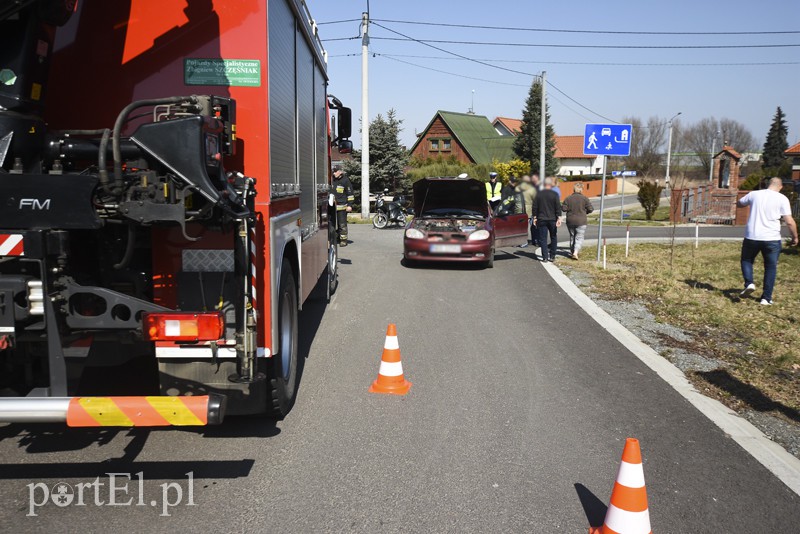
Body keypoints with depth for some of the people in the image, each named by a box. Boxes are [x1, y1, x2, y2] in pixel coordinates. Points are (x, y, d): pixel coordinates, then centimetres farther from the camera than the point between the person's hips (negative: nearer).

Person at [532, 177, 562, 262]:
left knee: (543, 239, 2)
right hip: (552, 219, 0)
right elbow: (558, 207, -7)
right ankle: (552, 256, 13)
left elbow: (535, 207, 4)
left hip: (541, 220, 1)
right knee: (553, 238, 13)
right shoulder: (555, 194, -5)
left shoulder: (539, 194, 0)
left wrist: (535, 217, 11)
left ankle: (545, 257, -3)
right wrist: (559, 218, -5)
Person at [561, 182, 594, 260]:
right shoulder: (584, 198, -7)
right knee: (579, 237, -1)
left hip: (570, 221, 3)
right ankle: (575, 252, -17)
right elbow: (591, 209, -7)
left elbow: (564, 208, -4)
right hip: (581, 221, -3)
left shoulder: (568, 198, -2)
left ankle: (572, 252, 22)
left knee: (572, 236, 17)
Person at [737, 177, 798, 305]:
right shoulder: (782, 199, -4)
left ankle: (749, 283, -3)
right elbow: (789, 222, -7)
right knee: (771, 267, 12)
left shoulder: (754, 194, 3)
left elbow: (739, 203, 23)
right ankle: (766, 298, 11)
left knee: (746, 260, 21)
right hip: (772, 239, -1)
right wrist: (795, 237, 7)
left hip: (752, 237, 1)